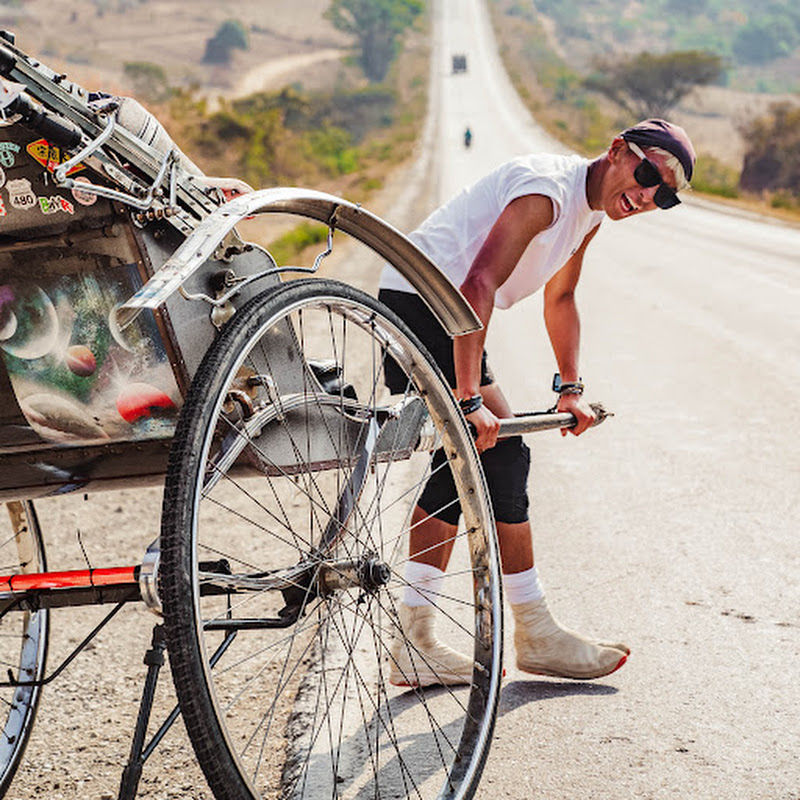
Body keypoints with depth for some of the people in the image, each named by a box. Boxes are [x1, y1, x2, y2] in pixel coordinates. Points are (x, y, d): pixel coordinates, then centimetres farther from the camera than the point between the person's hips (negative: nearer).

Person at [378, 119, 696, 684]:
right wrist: (471, 398, -37)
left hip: (436, 317, 11)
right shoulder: (547, 189, -22)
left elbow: (560, 298, 24)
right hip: (423, 303, -11)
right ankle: (537, 635, -1)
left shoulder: (590, 211, 9)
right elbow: (478, 287, -32)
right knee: (499, 454, -10)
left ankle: (417, 642, 12)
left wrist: (570, 388, 16)